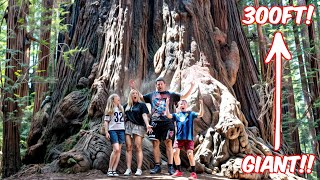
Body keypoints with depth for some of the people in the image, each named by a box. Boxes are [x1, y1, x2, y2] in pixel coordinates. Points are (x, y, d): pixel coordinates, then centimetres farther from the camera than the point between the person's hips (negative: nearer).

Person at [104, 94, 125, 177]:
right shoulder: (109, 109, 6)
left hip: (121, 130, 5)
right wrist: (106, 132, -6)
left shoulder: (121, 108, 17)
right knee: (116, 149, -17)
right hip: (113, 130, -4)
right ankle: (109, 169, -7)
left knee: (119, 150, -2)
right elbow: (106, 121, 3)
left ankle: (114, 170, 0)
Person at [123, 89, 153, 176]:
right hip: (127, 126, 3)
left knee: (138, 147, -9)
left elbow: (144, 115, -5)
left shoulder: (142, 105, 8)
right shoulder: (126, 106, 18)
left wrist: (147, 124, -22)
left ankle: (139, 169, -10)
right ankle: (128, 169, -1)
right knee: (128, 147, -2)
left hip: (138, 126, -3)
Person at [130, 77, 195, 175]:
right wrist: (134, 88, 25)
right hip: (155, 123, 3)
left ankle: (170, 166, -6)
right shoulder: (152, 95, 19)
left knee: (168, 143, -7)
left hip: (167, 122, -3)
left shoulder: (171, 94, 12)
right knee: (155, 144, 2)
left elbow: (184, 96, 11)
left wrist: (191, 87, -1)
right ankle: (157, 166, 10)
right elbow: (141, 97, 30)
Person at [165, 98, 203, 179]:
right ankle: (178, 171, 14)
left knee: (190, 154, -9)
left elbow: (200, 114, -4)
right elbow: (168, 115, -3)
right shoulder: (176, 115, 11)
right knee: (175, 152, -4)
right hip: (179, 137, 3)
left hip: (189, 138, -2)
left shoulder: (191, 114, 7)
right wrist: (167, 104, -9)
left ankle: (193, 173, 0)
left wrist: (201, 105, -16)